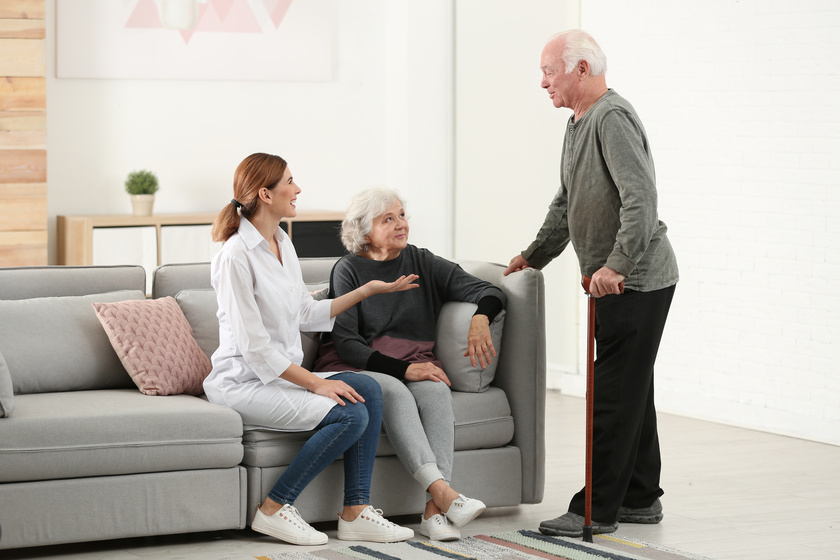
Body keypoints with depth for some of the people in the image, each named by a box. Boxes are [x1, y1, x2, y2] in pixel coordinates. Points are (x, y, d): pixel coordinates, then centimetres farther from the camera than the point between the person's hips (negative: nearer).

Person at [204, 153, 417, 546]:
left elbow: (306, 314, 20)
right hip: (244, 382, -9)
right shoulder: (237, 256, -18)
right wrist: (316, 383, -19)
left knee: (367, 390, -9)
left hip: (282, 374, 9)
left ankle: (355, 513, -9)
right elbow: (254, 346, -20)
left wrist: (368, 290, 19)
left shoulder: (282, 244, 11)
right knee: (350, 415, -21)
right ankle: (273, 509, -12)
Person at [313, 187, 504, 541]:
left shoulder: (421, 263, 11)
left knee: (437, 390, -31)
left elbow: (488, 291, 6)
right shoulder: (348, 270, 1)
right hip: (357, 367, -3)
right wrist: (402, 369, -21)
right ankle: (442, 491, -52)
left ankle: (434, 511, -43)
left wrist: (481, 317, -19)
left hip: (412, 364, 3)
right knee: (394, 393, -36)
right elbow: (346, 343, -9)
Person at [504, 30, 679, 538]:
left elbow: (640, 198, -26)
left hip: (636, 280, -10)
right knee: (631, 391, 15)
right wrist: (536, 255, 34)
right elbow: (567, 203, 30)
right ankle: (641, 497, 22)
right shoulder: (579, 124, 17)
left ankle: (597, 509, -6)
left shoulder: (613, 118, -16)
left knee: (615, 395, -8)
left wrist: (616, 266, -29)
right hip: (621, 282, 10)